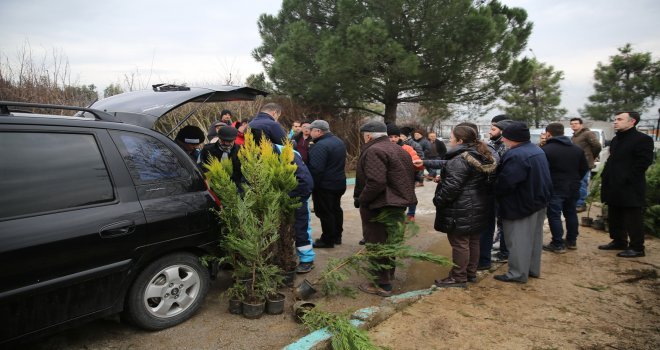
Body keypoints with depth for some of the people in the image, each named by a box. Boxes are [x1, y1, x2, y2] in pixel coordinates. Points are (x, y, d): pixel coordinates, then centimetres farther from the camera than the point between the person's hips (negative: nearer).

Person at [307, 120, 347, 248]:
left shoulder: (320, 146, -22)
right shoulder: (339, 141, 9)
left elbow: (316, 169, -27)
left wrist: (312, 185, -18)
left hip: (325, 185, -10)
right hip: (339, 183, 10)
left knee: (324, 212, 1)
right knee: (336, 209, 18)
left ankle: (328, 240, 9)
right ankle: (337, 236, 30)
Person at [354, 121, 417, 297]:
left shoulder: (374, 151, -18)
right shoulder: (399, 150, 13)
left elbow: (375, 182, -29)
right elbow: (410, 178, 15)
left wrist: (361, 200, -17)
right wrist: (404, 198, 18)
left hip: (379, 209, -10)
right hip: (398, 205, 10)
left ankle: (383, 284, 11)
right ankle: (388, 276, 34)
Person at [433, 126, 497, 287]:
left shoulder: (460, 160, -20)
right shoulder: (485, 157, 11)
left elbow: (451, 186, -24)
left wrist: (438, 200, -8)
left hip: (461, 210, -10)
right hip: (479, 208, 10)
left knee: (460, 244, 0)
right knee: (473, 242, 17)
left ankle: (459, 278, 9)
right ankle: (471, 273, 29)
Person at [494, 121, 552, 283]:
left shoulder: (516, 156, -27)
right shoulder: (537, 150, 8)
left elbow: (505, 182, -30)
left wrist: (494, 193, -13)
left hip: (521, 205, -10)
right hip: (538, 199, 10)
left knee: (518, 240, 1)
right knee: (534, 237, 19)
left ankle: (518, 274, 11)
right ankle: (533, 269, 32)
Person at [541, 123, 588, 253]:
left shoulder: (545, 149, -14)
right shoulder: (577, 149, 10)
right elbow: (584, 169, 13)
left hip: (555, 188, -7)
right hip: (573, 188, 7)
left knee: (554, 216, 0)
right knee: (571, 214, 18)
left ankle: (558, 245, 2)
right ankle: (572, 241, 27)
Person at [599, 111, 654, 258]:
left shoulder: (643, 139, -10)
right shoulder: (616, 139, 17)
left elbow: (643, 163, -16)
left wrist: (625, 180, -19)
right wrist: (606, 177, 10)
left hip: (630, 188, -8)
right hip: (614, 187, 8)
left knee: (632, 219, -1)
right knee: (615, 218, 15)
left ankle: (637, 247, 8)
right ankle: (619, 241, 28)